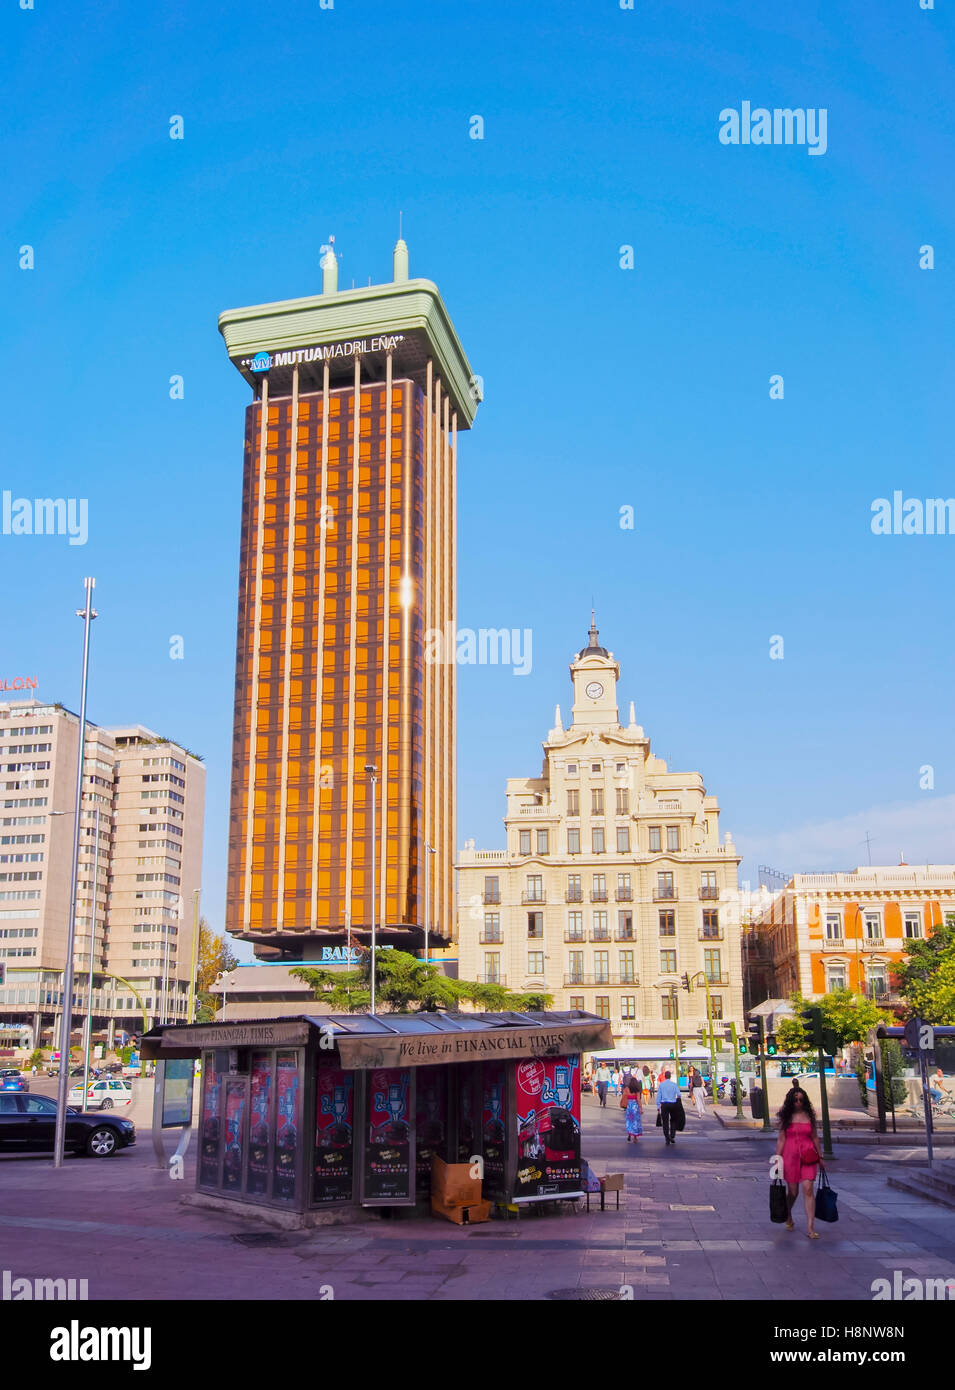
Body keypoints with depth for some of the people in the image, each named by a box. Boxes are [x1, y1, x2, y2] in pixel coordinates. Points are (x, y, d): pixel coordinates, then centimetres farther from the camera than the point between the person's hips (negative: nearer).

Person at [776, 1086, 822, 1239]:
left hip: (808, 1157, 0)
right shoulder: (785, 1117, 3)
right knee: (792, 1191, 8)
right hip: (790, 1155, 0)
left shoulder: (809, 1116, 6)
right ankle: (788, 1218, 37)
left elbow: (815, 1137, 13)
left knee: (808, 1189, -12)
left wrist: (820, 1156, 15)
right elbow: (781, 1139, 4)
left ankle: (811, 1228, -11)